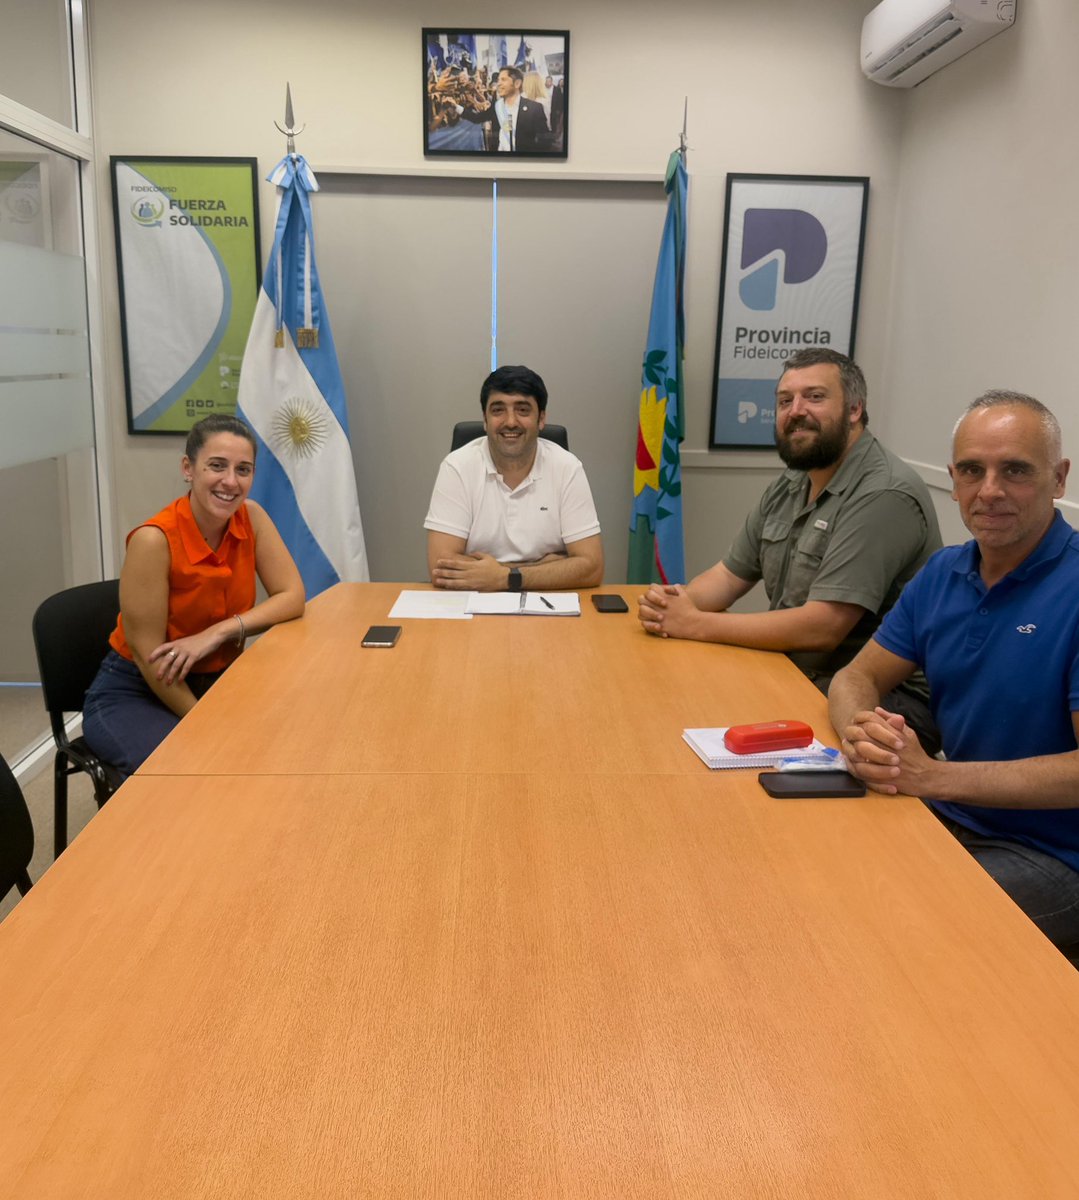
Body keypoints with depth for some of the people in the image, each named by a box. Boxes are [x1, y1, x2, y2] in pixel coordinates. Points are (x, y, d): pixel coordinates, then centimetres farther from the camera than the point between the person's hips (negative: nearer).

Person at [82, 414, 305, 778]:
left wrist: (219, 632, -23)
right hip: (134, 694, -5)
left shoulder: (251, 517, -7)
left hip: (217, 683, 5)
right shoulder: (154, 540, -23)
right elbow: (148, 654, -20)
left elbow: (293, 597, -10)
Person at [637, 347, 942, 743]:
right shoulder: (790, 487, 11)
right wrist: (675, 604, -8)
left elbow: (821, 628, -25)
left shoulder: (884, 495, -19)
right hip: (794, 676, 8)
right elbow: (729, 574, 15)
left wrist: (696, 623, -18)